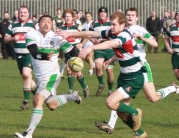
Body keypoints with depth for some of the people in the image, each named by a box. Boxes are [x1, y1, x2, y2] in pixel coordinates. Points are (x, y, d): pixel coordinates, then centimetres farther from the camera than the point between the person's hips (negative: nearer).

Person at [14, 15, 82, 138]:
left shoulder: (56, 37, -10)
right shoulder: (31, 35, -10)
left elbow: (72, 51, -5)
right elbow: (34, 53, -25)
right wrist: (45, 56, -45)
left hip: (52, 74, -4)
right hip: (40, 76, 4)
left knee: (38, 99, -24)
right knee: (52, 105, 18)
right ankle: (73, 96, 48)